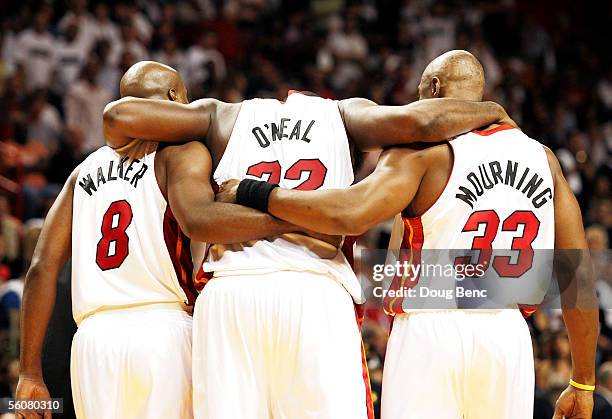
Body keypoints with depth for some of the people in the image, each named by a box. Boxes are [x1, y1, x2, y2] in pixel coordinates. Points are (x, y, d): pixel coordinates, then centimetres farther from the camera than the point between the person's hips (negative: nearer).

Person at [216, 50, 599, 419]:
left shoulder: (424, 148, -4)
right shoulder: (543, 158, 11)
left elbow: (351, 215, -20)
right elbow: (578, 273, 9)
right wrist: (583, 383, 14)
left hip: (431, 331, -4)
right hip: (508, 336, 4)